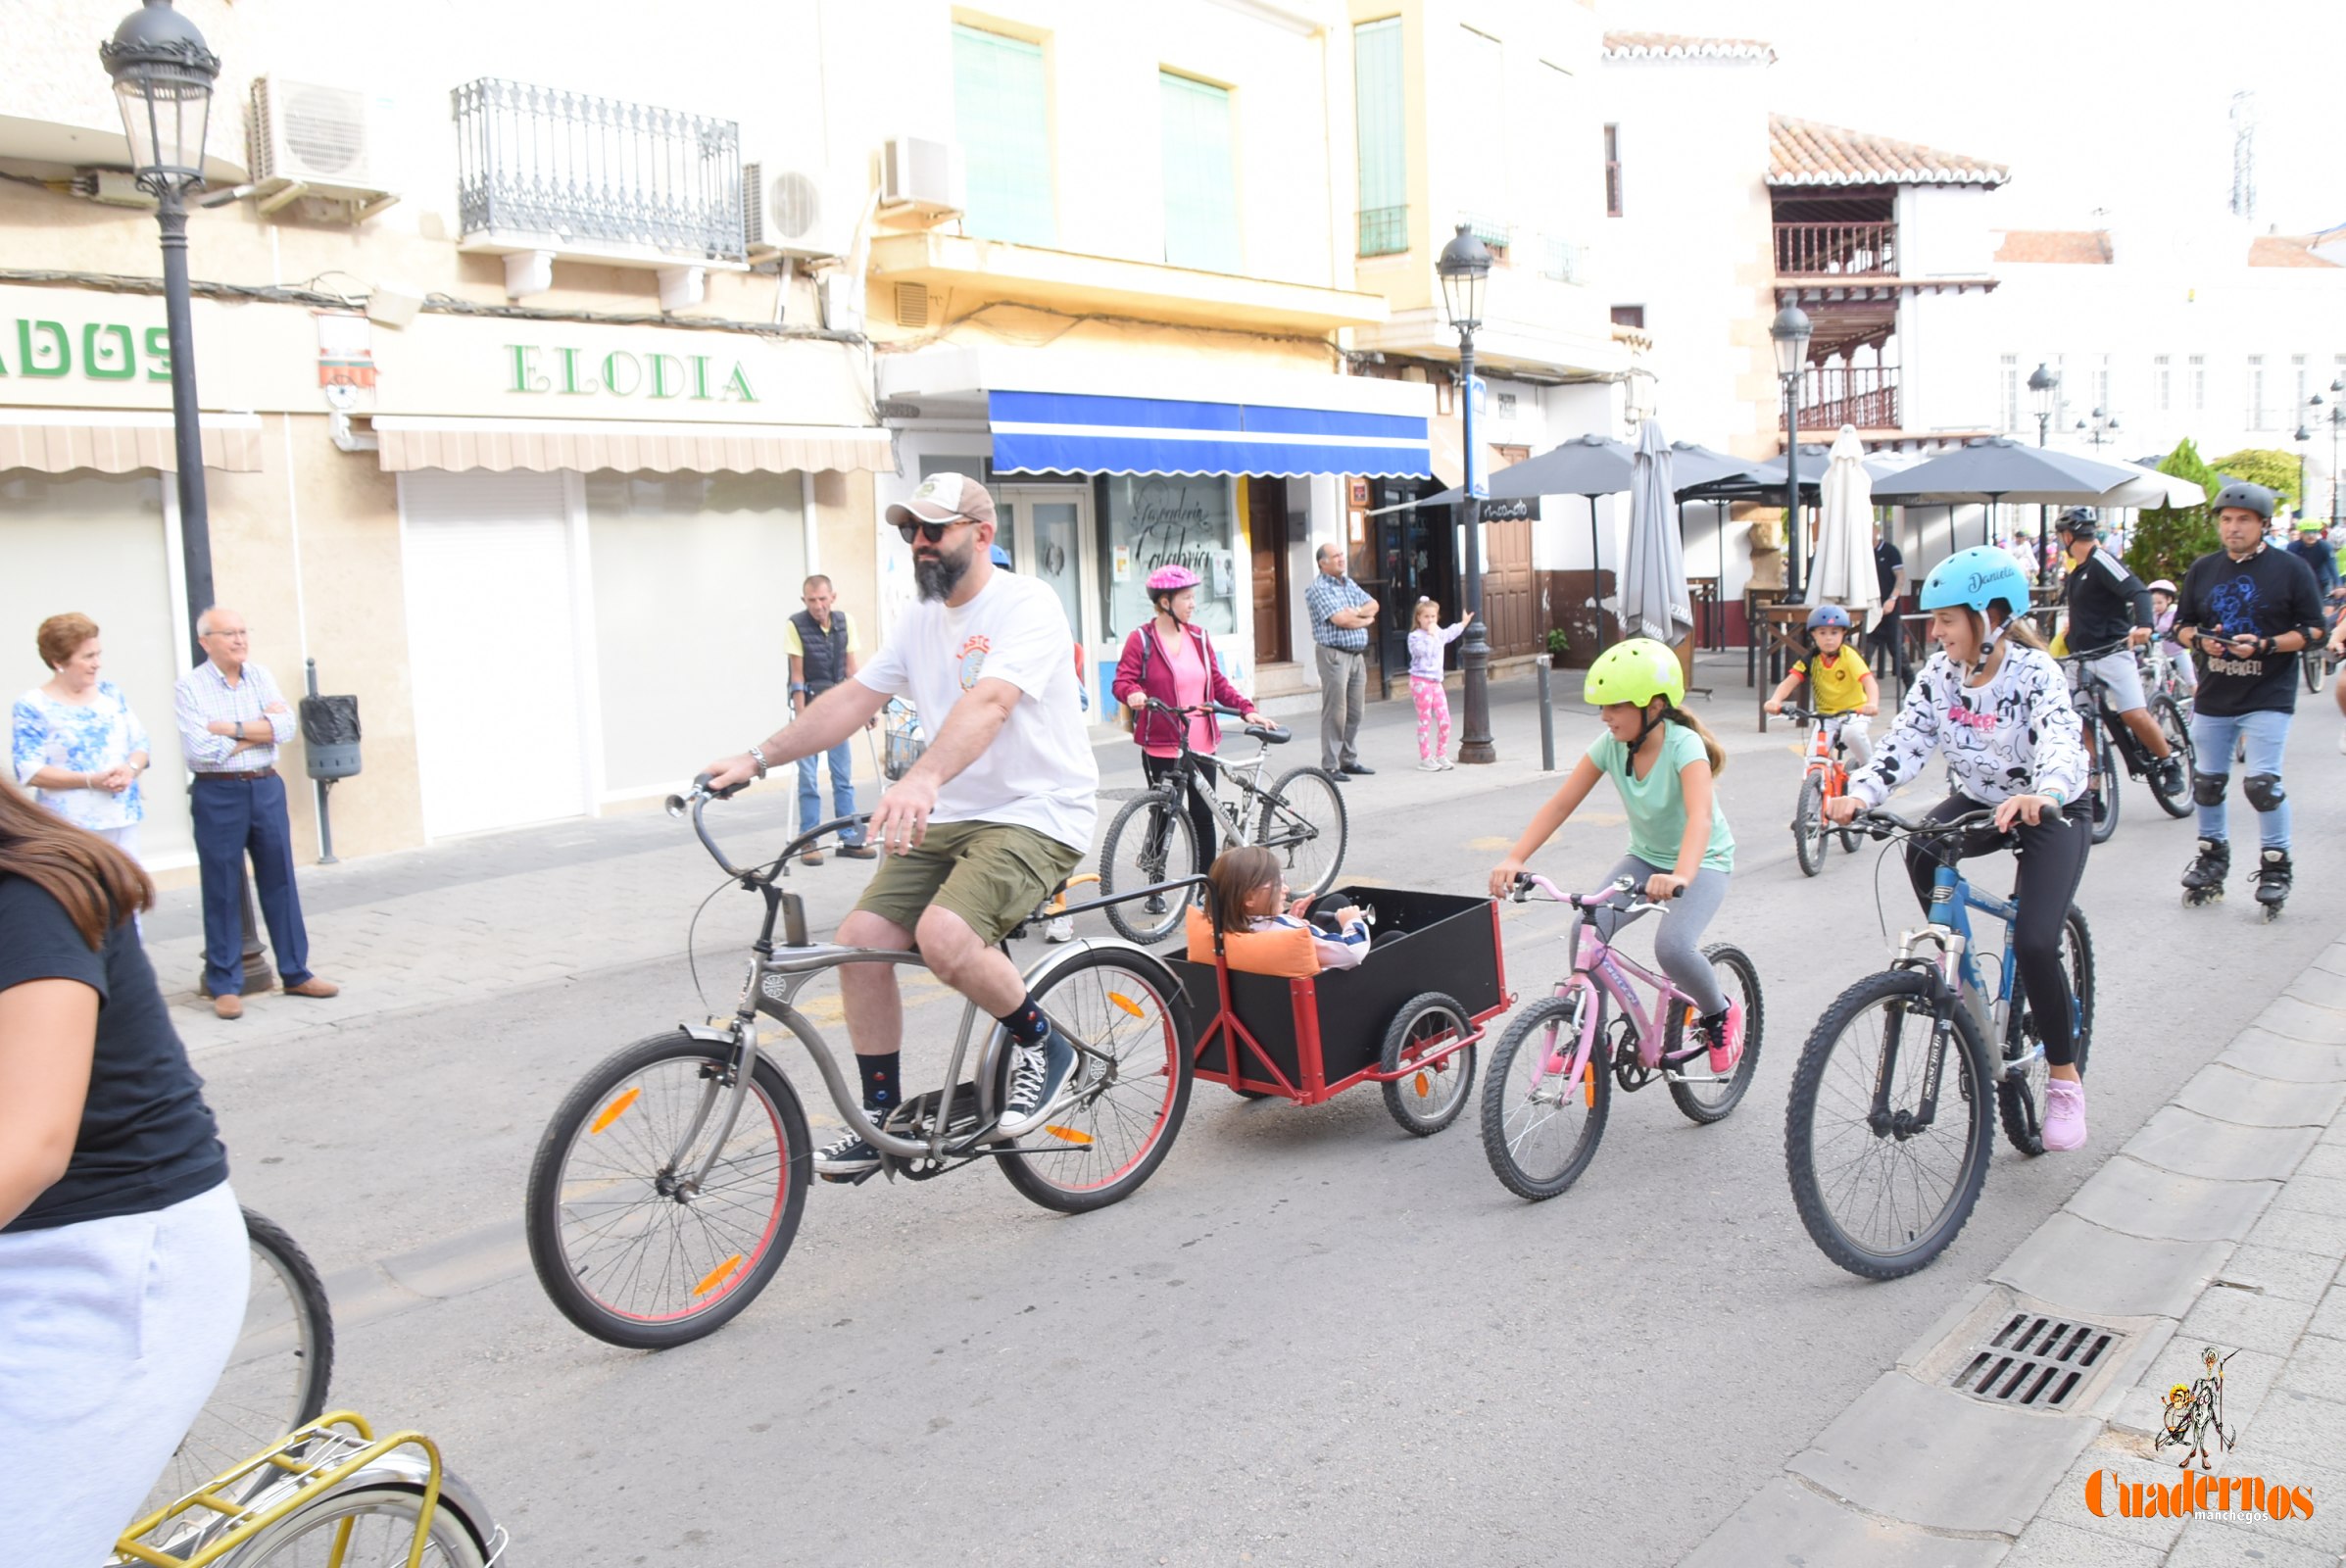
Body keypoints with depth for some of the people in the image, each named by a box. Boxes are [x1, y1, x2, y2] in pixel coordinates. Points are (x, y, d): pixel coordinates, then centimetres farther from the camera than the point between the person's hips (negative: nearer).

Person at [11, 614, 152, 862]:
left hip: (123, 819, 5)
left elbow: (141, 743, 11)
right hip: (68, 828, -5)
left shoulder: (112, 693, 10)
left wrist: (131, 769, -12)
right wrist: (91, 780, -20)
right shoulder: (32, 706, -5)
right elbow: (29, 771, -11)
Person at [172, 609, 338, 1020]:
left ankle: (295, 973, 19)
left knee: (280, 882, 10)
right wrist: (260, 729, -9)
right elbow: (200, 749, -17)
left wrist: (233, 729, -15)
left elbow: (285, 727, -6)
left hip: (266, 788, 4)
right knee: (222, 891, 3)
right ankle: (225, 985, 12)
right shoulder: (191, 686, -6)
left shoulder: (260, 677, 6)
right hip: (218, 795, -4)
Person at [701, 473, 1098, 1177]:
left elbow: (988, 702, -31)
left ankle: (1042, 1044, -3)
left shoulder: (1026, 604, -14)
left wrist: (923, 779, -48)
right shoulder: (922, 619, 12)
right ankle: (880, 1119, 8)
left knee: (944, 934, -31)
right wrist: (757, 759, -1)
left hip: (1037, 815, -8)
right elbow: (853, 698, 9)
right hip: (949, 816, 8)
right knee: (861, 937, -7)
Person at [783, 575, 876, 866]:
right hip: (810, 704, -4)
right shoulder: (795, 625, -12)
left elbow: (852, 668, 2)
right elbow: (798, 673, -13)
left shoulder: (844, 622, -1)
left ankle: (849, 839, 13)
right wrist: (801, 716, -16)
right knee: (808, 778, -2)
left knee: (844, 775, 7)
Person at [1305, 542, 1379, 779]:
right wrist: (1366, 620, -1)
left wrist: (1357, 612, -9)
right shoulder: (1318, 588, -9)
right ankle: (1330, 766, -3)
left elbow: (1373, 605, 12)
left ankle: (1348, 760, 20)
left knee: (1354, 712, 11)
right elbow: (1340, 619, -18)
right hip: (1334, 654, -8)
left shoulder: (1349, 583, 17)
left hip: (1357, 654, 8)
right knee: (1335, 712, -7)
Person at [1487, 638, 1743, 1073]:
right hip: (1645, 857, 5)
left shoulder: (1683, 746, -27)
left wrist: (1679, 878, -61)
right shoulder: (1610, 745, -12)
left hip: (1703, 862, -5)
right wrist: (1514, 859, -29)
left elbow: (1700, 817, -43)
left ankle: (1721, 1015, 3)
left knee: (1672, 947, -29)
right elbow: (1560, 805, -15)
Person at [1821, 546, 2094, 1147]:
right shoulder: (1940, 673, -9)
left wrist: (2043, 795, -63)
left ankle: (2064, 1078, 1)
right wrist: (1857, 796, -36)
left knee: (2034, 943, -20)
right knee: (1922, 853, -28)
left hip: (2052, 813, -5)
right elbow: (1903, 744, -17)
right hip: (1977, 802, 5)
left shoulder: (2035, 672, -24)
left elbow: (2061, 742, -42)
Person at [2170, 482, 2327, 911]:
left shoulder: (2291, 569, -4)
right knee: (2207, 782, 11)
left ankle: (2275, 865, 4)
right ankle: (2213, 857, 27)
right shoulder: (2202, 569, 9)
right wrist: (2200, 640, -9)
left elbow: (2313, 631, -5)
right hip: (2212, 696, 5)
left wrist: (2264, 645, -20)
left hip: (2268, 698, -4)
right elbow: (2182, 626, 13)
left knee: (2262, 784, -11)